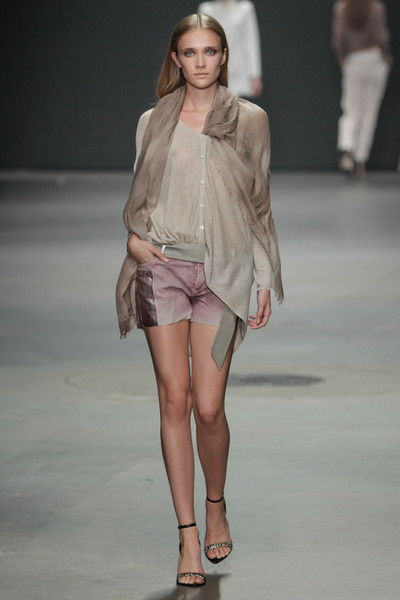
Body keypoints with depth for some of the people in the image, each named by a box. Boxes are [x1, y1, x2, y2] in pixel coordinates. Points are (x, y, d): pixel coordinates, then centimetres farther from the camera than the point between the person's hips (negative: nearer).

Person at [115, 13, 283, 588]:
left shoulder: (250, 121, 6)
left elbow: (259, 206, 8)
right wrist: (135, 236, -3)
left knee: (208, 407, -5)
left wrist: (266, 282, 4)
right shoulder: (153, 122, 9)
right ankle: (188, 534, 3)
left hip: (222, 270, -1)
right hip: (163, 266, 1)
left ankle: (216, 504, 23)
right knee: (175, 399, -3)